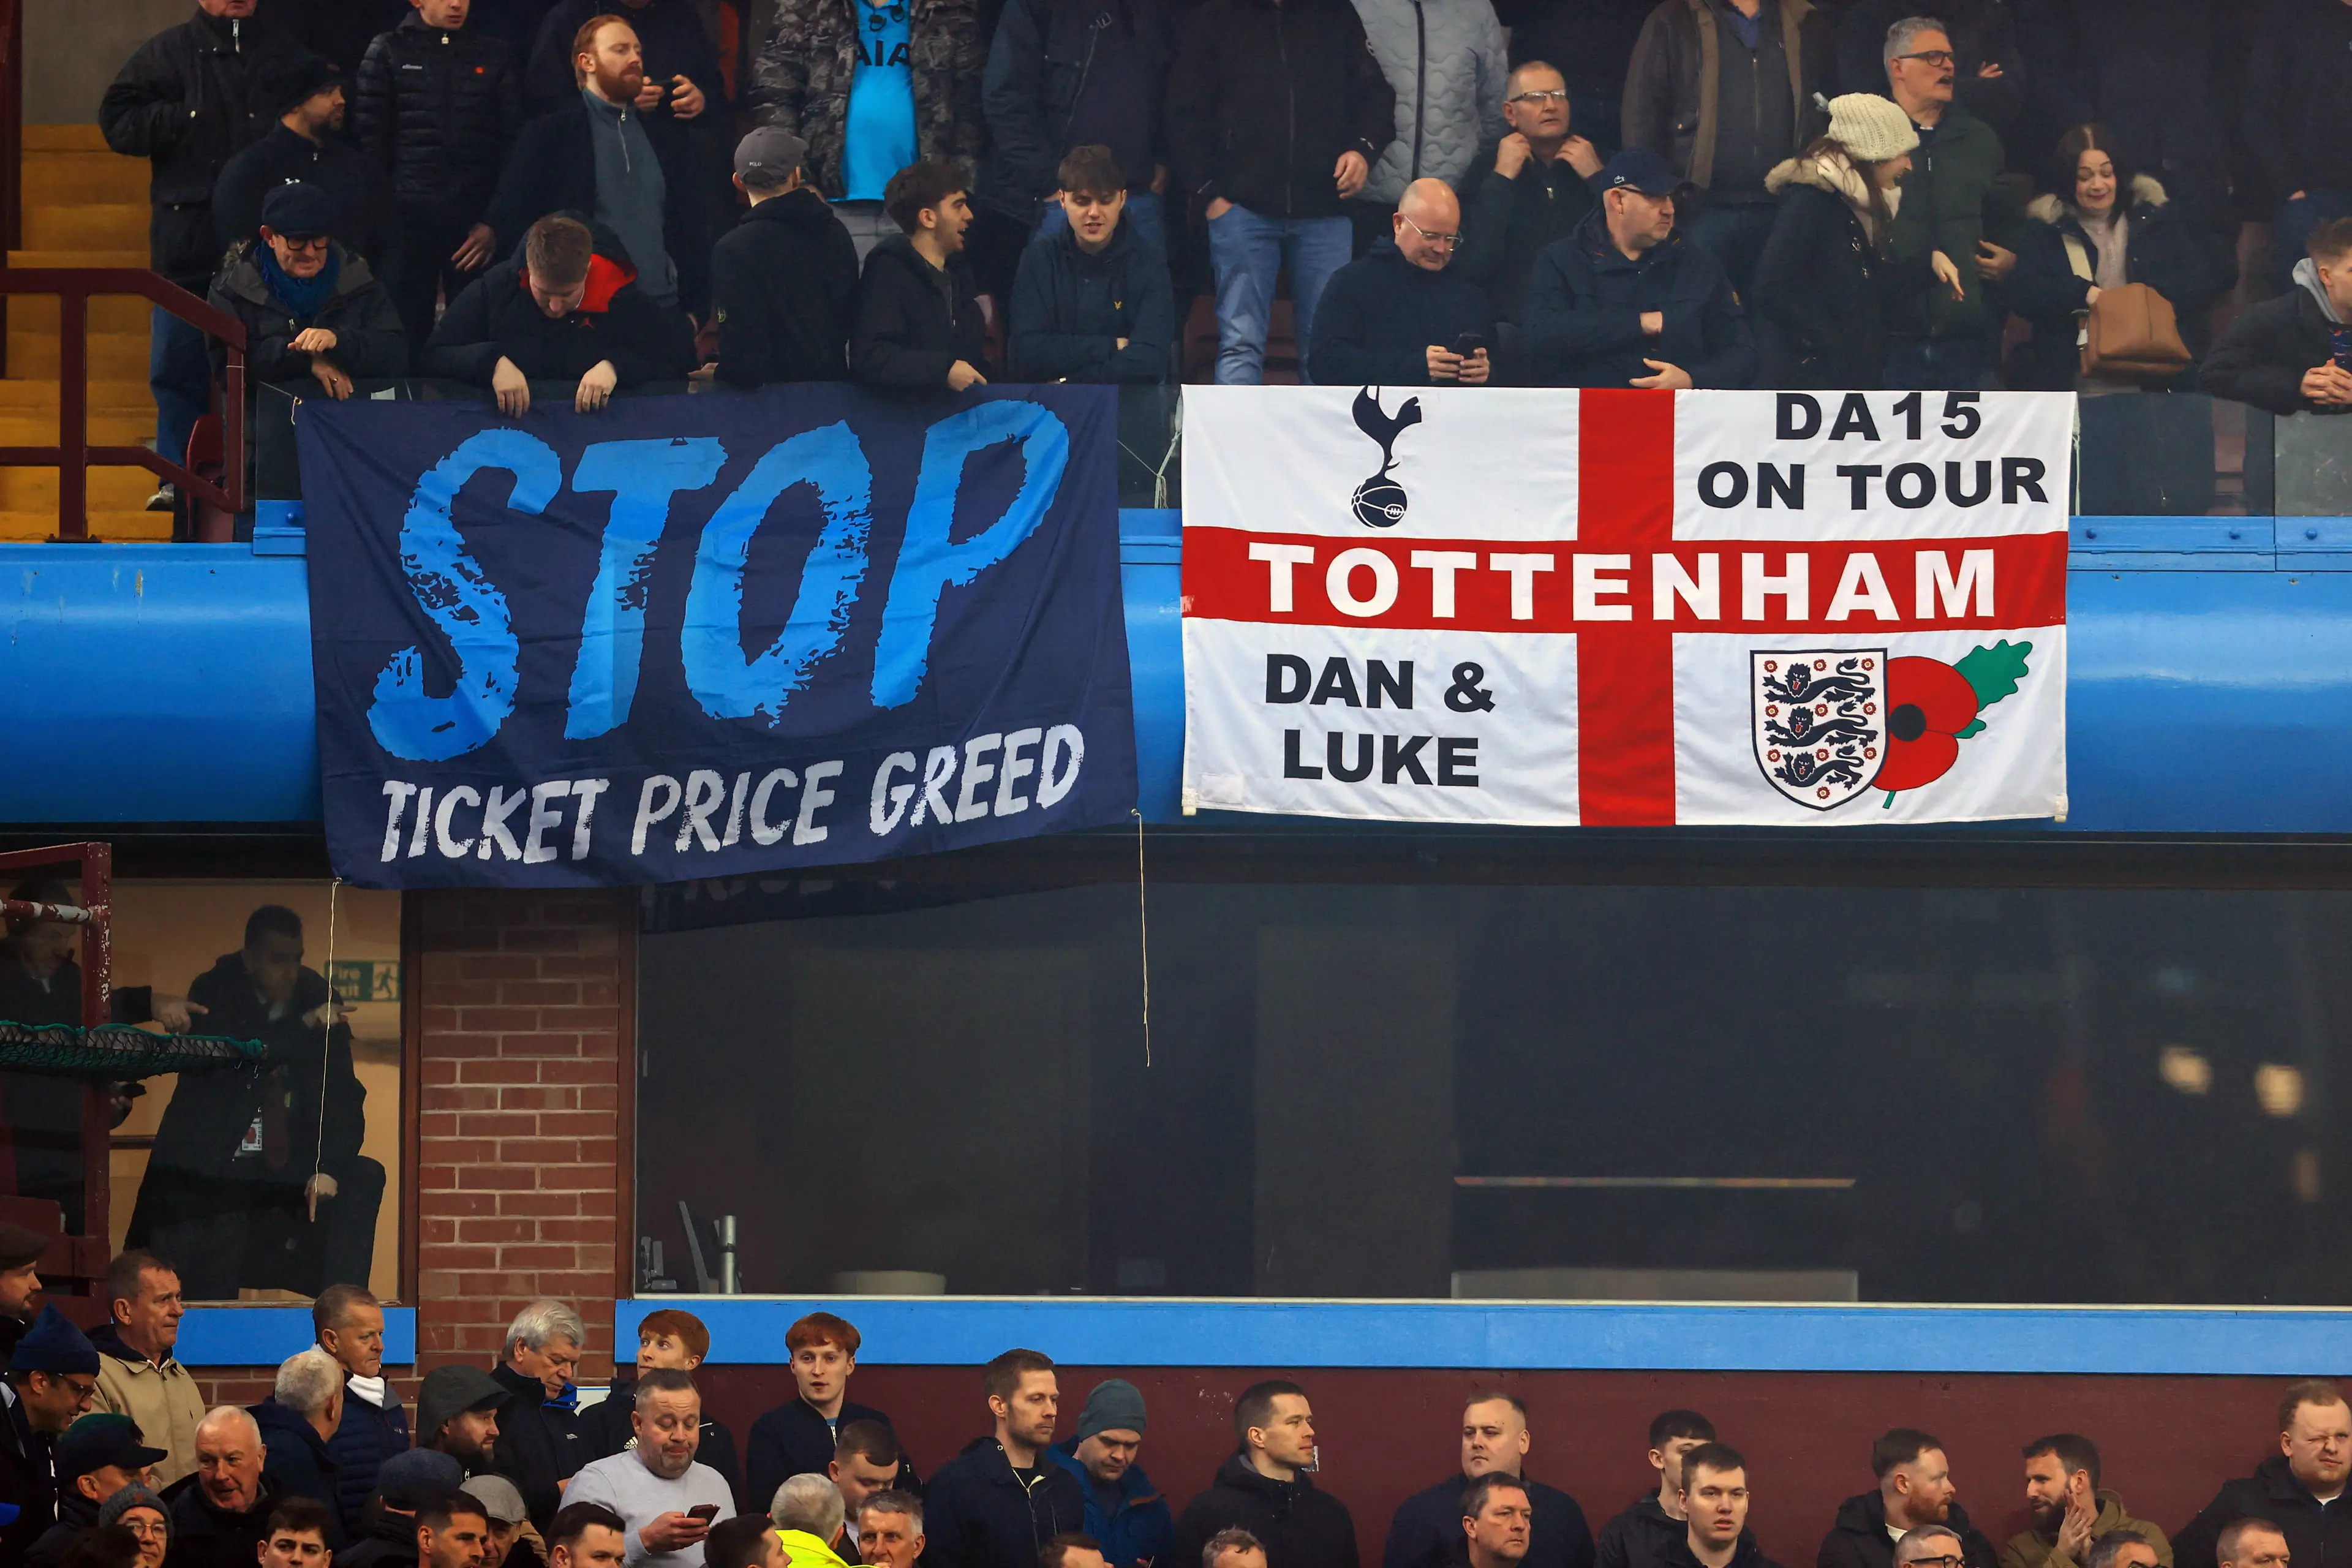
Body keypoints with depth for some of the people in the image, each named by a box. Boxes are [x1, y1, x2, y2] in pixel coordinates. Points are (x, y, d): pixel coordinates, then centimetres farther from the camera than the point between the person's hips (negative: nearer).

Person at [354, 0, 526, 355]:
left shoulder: (495, 55, 10)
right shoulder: (388, 52, 7)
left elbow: (513, 143, 7)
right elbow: (368, 140, 3)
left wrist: (495, 221, -1)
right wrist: (377, 215, -4)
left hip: (473, 219, 1)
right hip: (406, 218, -1)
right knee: (406, 332, -2)